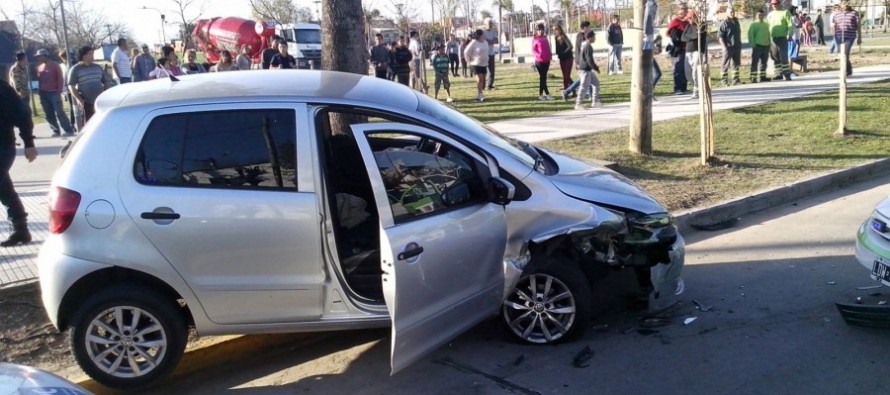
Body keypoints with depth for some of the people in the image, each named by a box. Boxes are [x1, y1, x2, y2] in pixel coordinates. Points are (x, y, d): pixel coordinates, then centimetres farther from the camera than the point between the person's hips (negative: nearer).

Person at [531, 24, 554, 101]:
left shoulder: (545, 37, 13)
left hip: (547, 60, 6)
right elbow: (533, 50, -6)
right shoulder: (534, 38, -3)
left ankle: (540, 94, 15)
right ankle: (547, 94, -5)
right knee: (543, 77, -5)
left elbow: (548, 48, 19)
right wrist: (539, 55, -21)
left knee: (543, 77, 9)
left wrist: (550, 55, 4)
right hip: (539, 61, -6)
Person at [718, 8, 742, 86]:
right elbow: (720, 35, -12)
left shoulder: (736, 22, 13)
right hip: (728, 47, -7)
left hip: (737, 47, 7)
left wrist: (739, 44, 21)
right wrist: (724, 46, -19)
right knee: (726, 64, -2)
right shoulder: (724, 23, -8)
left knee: (736, 63, 9)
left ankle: (735, 79, 15)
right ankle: (724, 80, 4)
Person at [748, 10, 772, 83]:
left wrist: (769, 43, 11)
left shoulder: (767, 25, 16)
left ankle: (763, 76, 18)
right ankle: (753, 78, -8)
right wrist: (753, 44, -17)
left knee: (764, 63, 11)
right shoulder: (754, 24, -2)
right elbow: (750, 34, -9)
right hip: (757, 46, -6)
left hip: (766, 46, 6)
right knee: (755, 63, -7)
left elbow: (769, 34, 20)